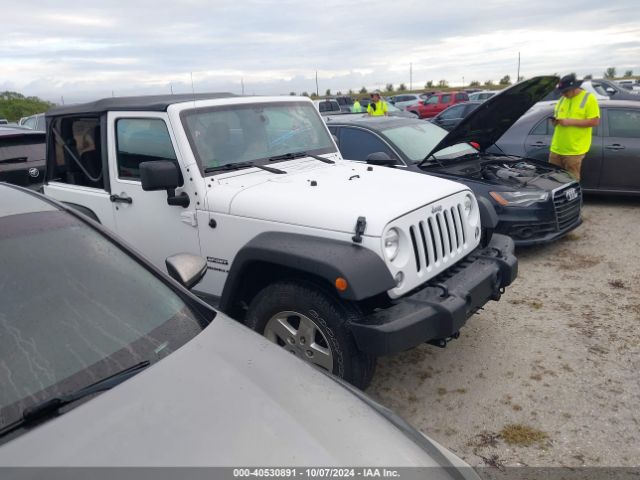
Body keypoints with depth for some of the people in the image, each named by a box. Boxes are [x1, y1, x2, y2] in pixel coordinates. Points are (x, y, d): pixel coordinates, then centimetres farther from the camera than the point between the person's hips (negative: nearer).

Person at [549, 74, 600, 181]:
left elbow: (595, 121, -12)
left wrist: (570, 122, -18)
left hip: (574, 150, -6)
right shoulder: (562, 99, 14)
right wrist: (555, 120, 0)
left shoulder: (589, 98, -6)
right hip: (556, 148, 6)